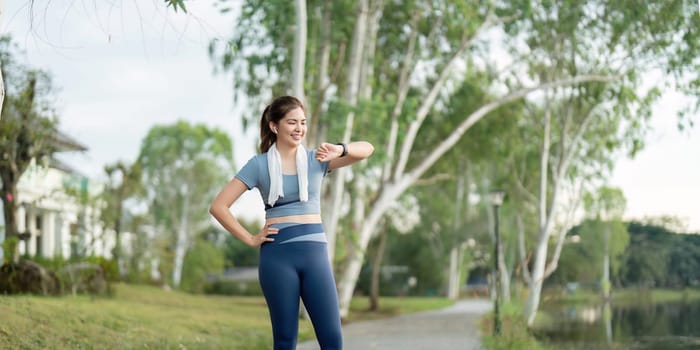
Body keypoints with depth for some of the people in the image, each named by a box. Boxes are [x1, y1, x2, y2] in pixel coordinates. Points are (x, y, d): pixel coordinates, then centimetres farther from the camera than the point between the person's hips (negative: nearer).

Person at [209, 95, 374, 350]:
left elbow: (367, 149, -1)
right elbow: (218, 206, 0)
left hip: (315, 251, 2)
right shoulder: (259, 165, 2)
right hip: (278, 254, -2)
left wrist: (340, 150, -20)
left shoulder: (316, 159, 8)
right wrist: (250, 239, -3)